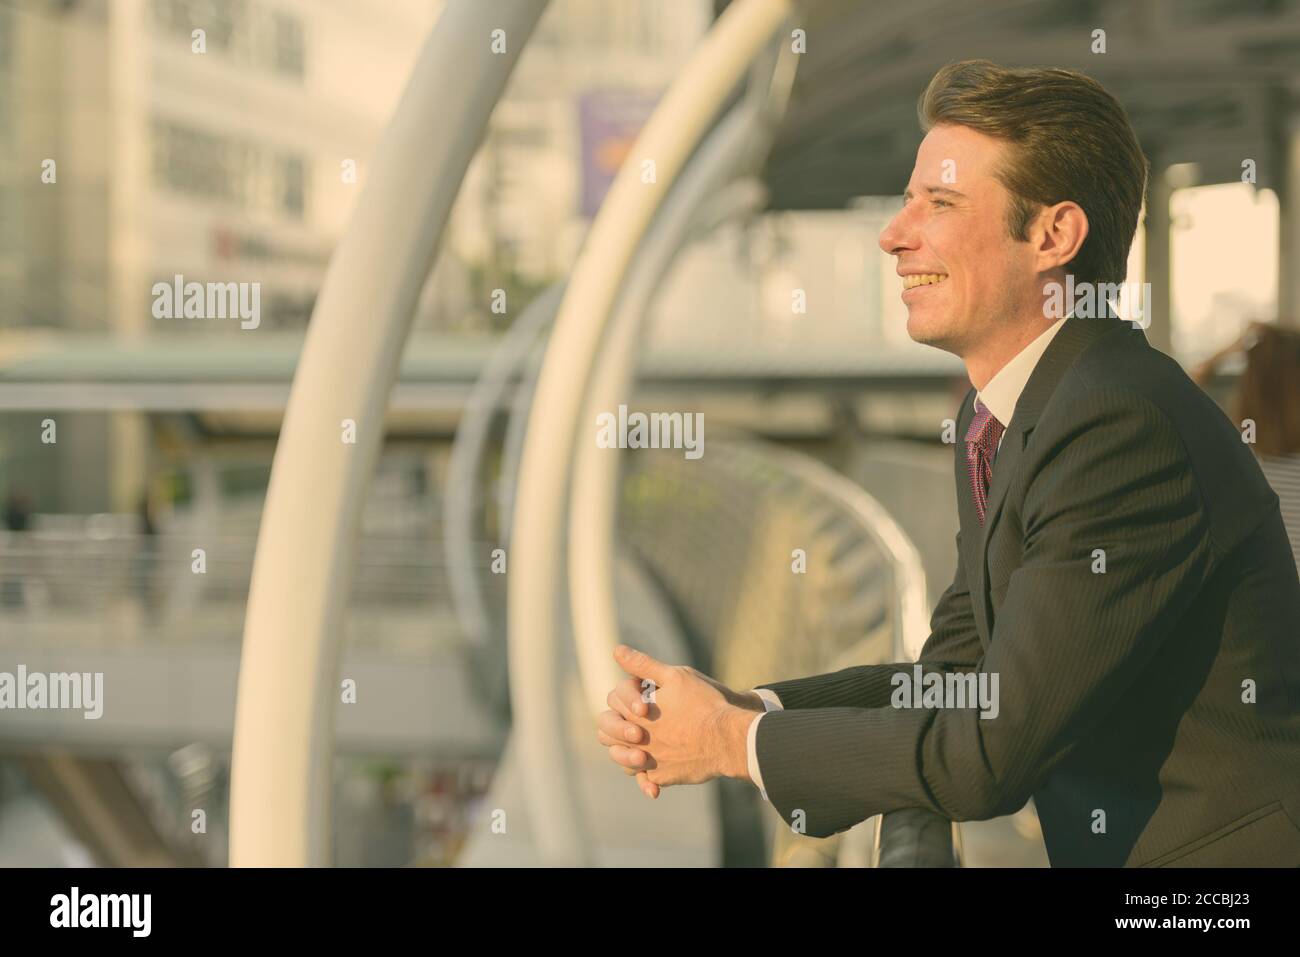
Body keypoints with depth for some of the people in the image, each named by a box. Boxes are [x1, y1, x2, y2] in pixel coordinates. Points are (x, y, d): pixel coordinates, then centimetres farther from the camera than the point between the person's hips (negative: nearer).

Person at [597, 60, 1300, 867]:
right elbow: (957, 675, 10)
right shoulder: (1003, 410, 7)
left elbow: (990, 753, -19)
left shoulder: (1126, 429, -20)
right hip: (1110, 848, 7)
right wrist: (747, 705, -3)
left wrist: (736, 740, -10)